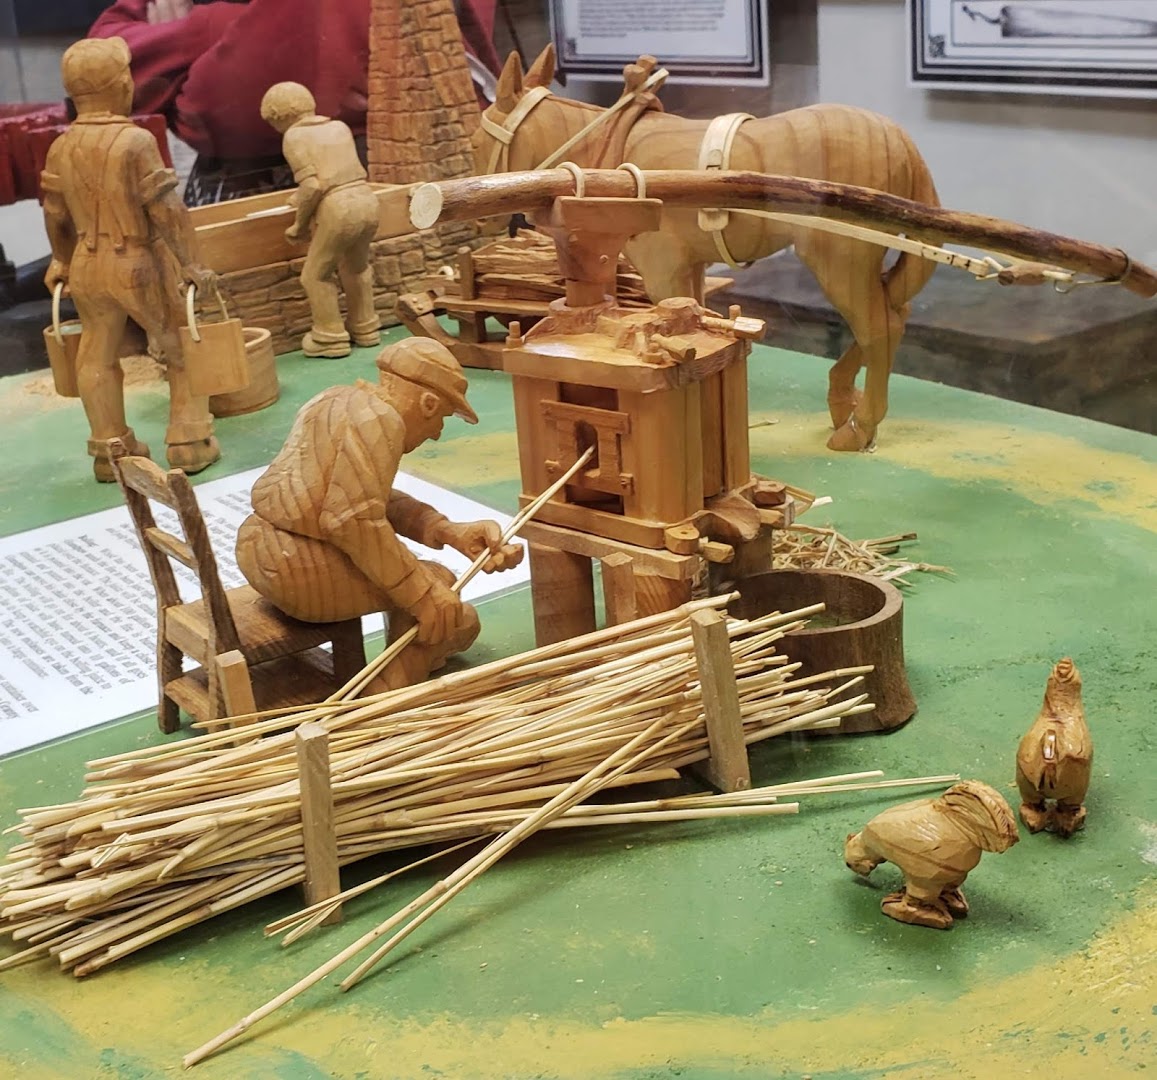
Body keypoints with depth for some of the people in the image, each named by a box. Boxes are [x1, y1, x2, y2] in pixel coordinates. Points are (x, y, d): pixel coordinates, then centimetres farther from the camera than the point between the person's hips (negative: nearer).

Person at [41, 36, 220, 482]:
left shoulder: (61, 147, 1)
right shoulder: (136, 141, -18)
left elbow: (55, 215, 10)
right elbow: (166, 209, -20)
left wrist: (62, 262, 26)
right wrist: (188, 264, -12)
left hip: (89, 266, 5)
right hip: (141, 264, -5)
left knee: (97, 360, 16)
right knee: (184, 351, 11)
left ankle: (110, 451, 24)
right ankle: (189, 443, 12)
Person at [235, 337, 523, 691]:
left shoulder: (339, 401, 14)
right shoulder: (378, 420, -17)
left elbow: (381, 501, 13)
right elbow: (354, 519, -26)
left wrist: (450, 533, 2)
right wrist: (421, 594, -20)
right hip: (301, 568, -10)